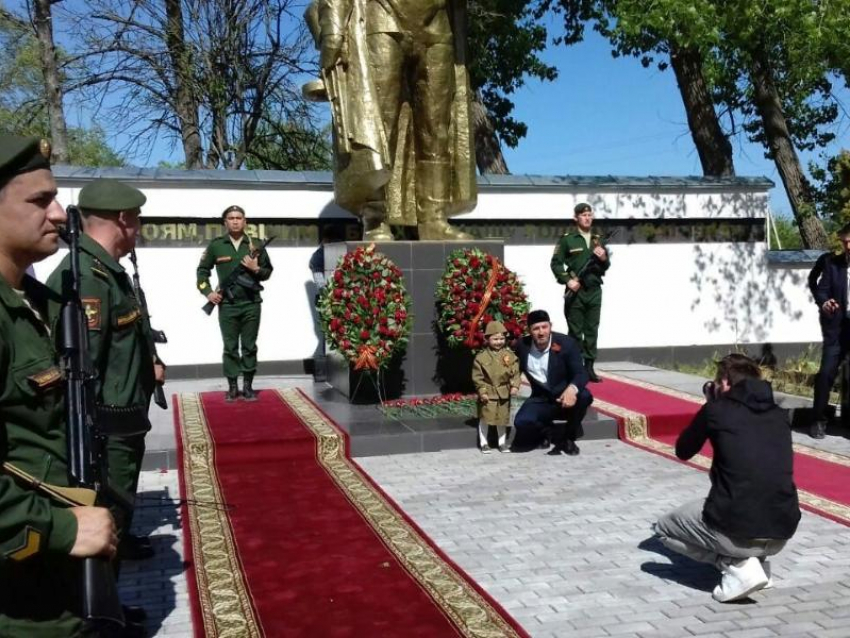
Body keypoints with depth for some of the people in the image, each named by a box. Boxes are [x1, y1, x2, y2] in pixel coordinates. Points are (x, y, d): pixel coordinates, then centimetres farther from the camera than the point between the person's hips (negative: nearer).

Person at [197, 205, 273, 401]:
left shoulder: (256, 245, 4)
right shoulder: (216, 245, 3)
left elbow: (268, 271, 9)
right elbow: (202, 270, 10)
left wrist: (256, 269, -11)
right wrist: (207, 291, -1)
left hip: (251, 304, 1)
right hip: (227, 305, 0)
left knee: (249, 346, 6)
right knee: (230, 347, 4)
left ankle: (248, 386, 14)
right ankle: (232, 387, 13)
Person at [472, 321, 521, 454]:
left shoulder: (510, 355, -2)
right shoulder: (481, 357, -8)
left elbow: (515, 373, 0)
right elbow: (477, 377, -6)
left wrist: (515, 386, -13)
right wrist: (482, 391, -10)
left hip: (504, 393, 2)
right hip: (488, 393, -2)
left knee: (503, 418, 13)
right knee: (484, 418, 4)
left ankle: (503, 442, 26)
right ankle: (484, 443, 18)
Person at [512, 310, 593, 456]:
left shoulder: (567, 343, -15)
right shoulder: (522, 346, -7)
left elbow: (581, 373, -22)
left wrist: (572, 388, -44)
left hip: (566, 396, -1)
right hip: (541, 399, 1)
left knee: (584, 396, -35)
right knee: (522, 422, -29)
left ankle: (568, 437, -8)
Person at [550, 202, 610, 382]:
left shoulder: (598, 240, 14)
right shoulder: (567, 239, 0)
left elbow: (606, 267, 17)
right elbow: (555, 263, -4)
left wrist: (604, 259, -4)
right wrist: (567, 280, -14)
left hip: (594, 291, 4)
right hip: (576, 291, -4)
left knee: (592, 330, 6)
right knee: (575, 332, -1)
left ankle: (589, 367, 12)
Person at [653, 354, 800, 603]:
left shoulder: (716, 410, -1)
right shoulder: (779, 415, 13)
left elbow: (683, 451, 16)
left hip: (735, 531, -5)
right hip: (783, 532, 6)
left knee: (664, 528, 22)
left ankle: (739, 567, 2)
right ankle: (758, 561, 18)